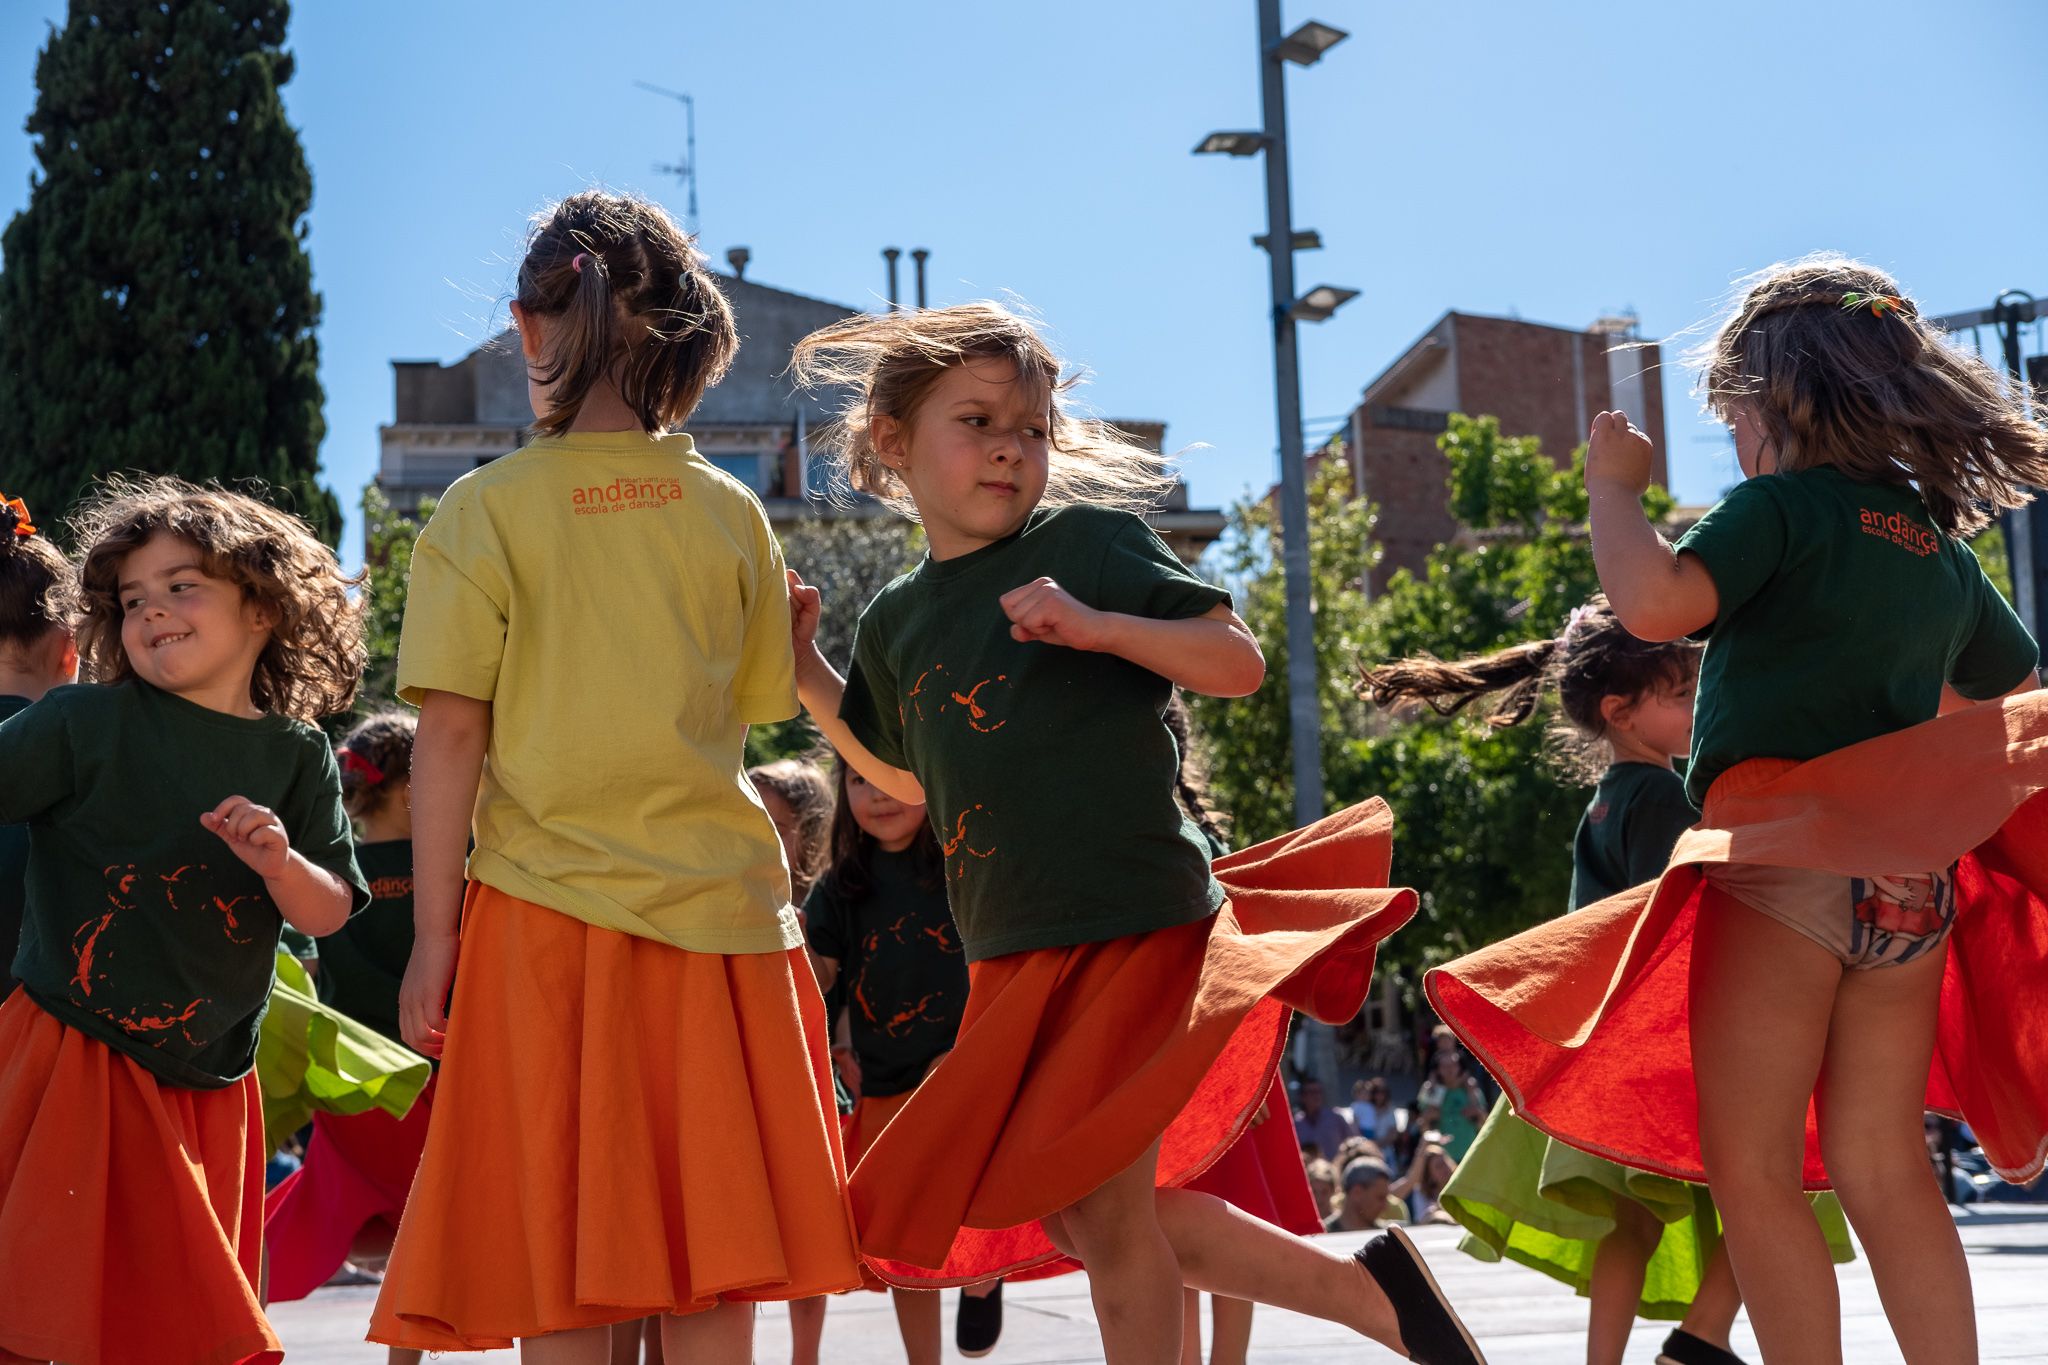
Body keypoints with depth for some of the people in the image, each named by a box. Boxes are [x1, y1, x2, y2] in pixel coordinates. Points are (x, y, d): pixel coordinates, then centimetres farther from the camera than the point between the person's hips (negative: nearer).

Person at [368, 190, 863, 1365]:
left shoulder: (486, 509, -3)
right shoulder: (731, 512, 5)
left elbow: (452, 733, -5)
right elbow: (756, 708, 9)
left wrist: (434, 935, -1)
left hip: (551, 906, -2)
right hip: (718, 902, 3)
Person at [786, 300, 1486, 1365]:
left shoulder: (1085, 539, -6)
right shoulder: (895, 621, 11)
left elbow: (1238, 662, -10)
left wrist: (1100, 626, -24)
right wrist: (808, 676, 14)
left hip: (1134, 927, -7)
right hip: (1012, 957, 7)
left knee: (1101, 1209, -7)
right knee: (1082, 1218, 11)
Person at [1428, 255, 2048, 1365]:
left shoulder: (1784, 507, -6)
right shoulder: (1941, 545, 15)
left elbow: (1654, 603, -23)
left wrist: (1614, 489, -7)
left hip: (1787, 867, -7)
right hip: (1910, 880, 7)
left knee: (1751, 1171, -2)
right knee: (1882, 1172, 6)